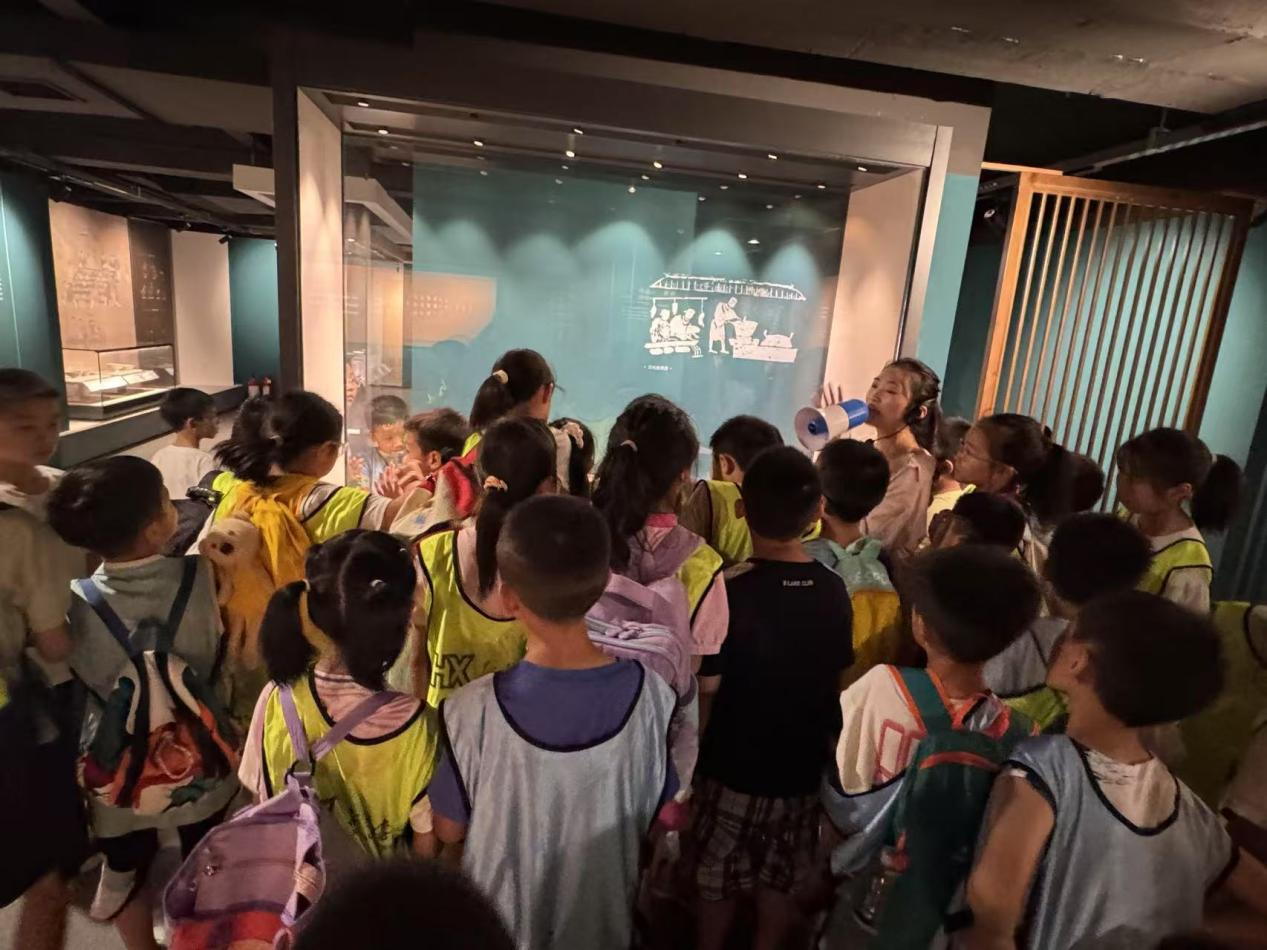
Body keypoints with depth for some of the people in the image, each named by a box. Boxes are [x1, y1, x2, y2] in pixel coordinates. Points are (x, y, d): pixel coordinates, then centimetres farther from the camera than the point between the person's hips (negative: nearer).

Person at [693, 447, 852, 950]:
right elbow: (836, 681, 0)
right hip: (803, 765, 4)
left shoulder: (729, 593, -25)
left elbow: (705, 693, -18)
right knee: (783, 877, 23)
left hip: (733, 766, -3)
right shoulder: (834, 591, -12)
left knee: (719, 877, 20)